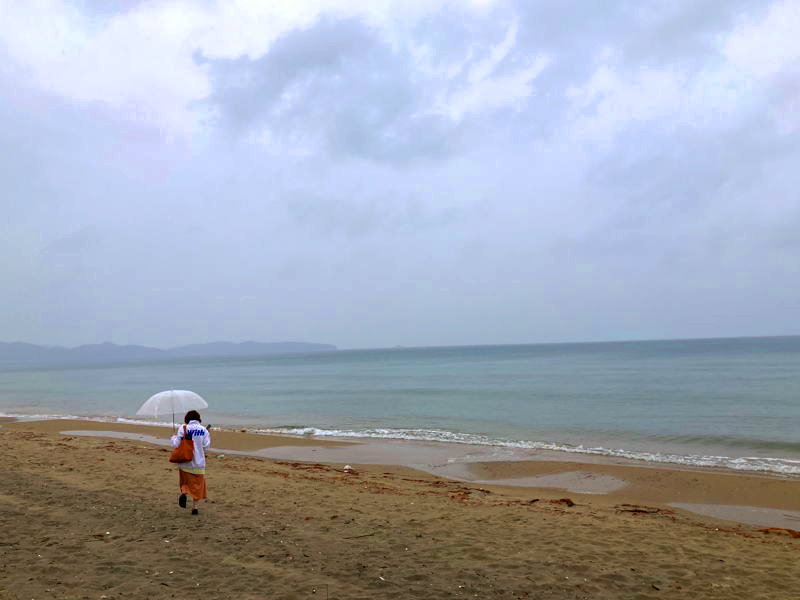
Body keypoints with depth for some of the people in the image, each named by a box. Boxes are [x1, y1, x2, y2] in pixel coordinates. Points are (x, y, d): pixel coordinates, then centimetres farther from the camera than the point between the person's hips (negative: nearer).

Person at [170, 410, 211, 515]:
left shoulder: (182, 428, -6)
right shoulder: (203, 430, -3)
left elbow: (176, 444, -6)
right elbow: (206, 445, -6)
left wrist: (174, 437, 14)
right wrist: (208, 436, 12)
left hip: (185, 462, 0)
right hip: (199, 462, 0)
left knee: (185, 482, 18)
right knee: (198, 485, 11)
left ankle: (183, 493, -13)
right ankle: (195, 507, 7)